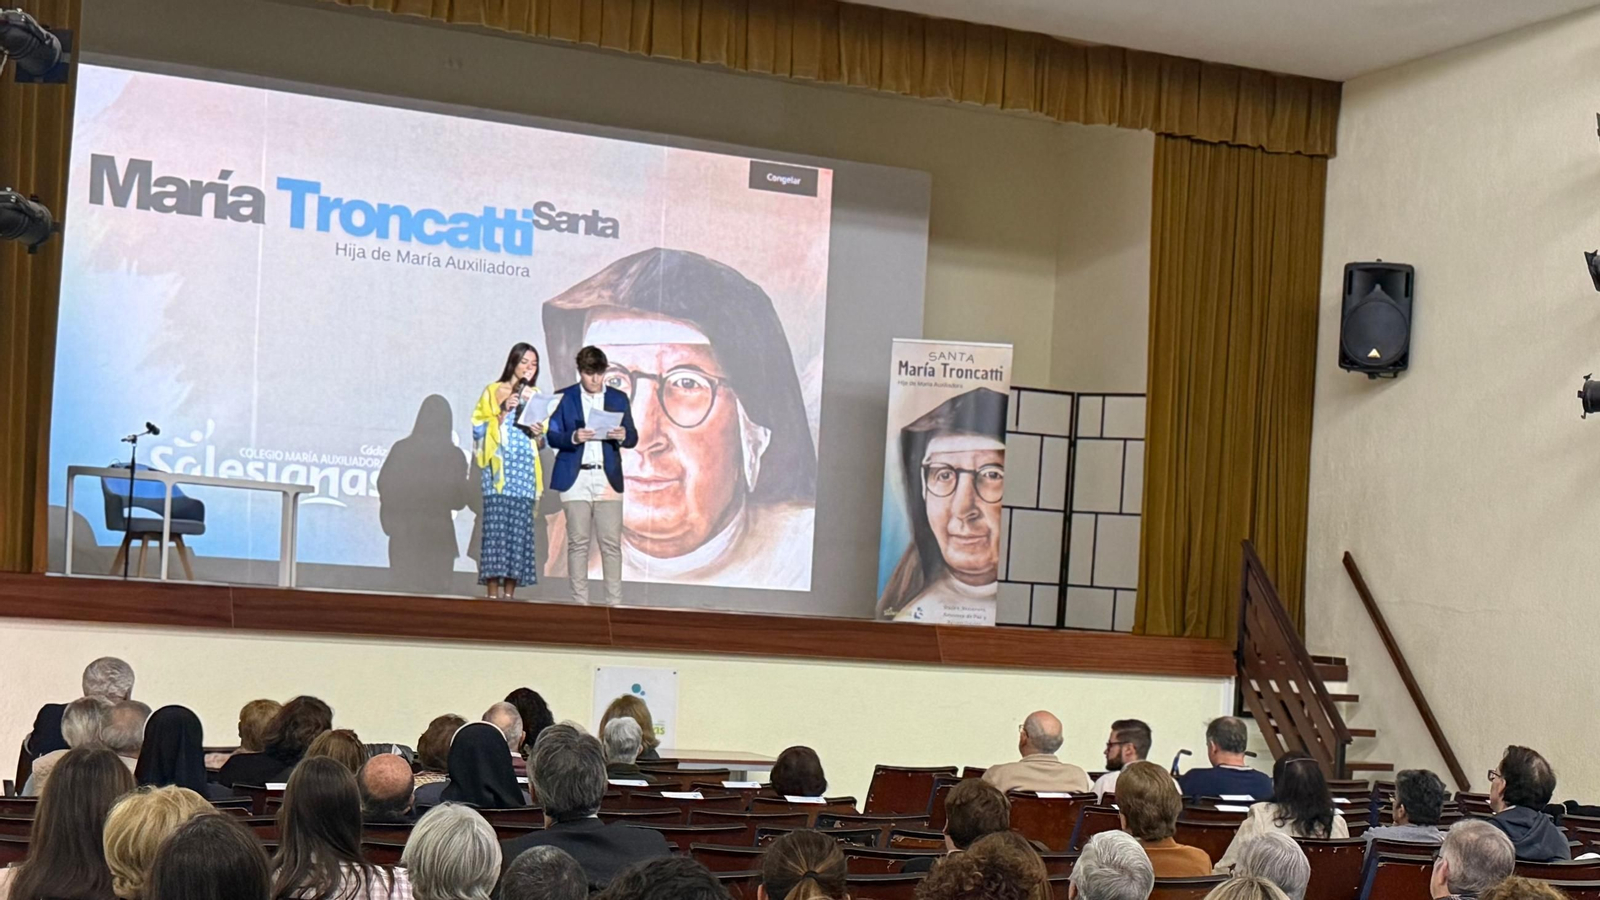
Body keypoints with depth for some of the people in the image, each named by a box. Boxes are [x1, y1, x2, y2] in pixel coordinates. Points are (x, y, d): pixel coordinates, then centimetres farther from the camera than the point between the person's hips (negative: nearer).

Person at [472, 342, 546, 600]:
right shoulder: (494, 391, 7)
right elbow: (482, 428, 0)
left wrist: (539, 433, -4)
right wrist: (504, 410, -12)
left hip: (526, 469, 3)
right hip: (500, 467, -3)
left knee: (520, 527, -3)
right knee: (496, 525, -11)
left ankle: (510, 592, -1)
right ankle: (493, 592, -11)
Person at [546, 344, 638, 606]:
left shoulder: (618, 398, 11)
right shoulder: (564, 398, 6)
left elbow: (633, 438, 9)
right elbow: (553, 436, 2)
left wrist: (623, 435, -14)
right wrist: (573, 437, -18)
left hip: (608, 479, 1)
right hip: (575, 479, -1)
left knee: (611, 543, -4)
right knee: (578, 543, 0)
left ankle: (614, 602, 0)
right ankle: (579, 602, 5)